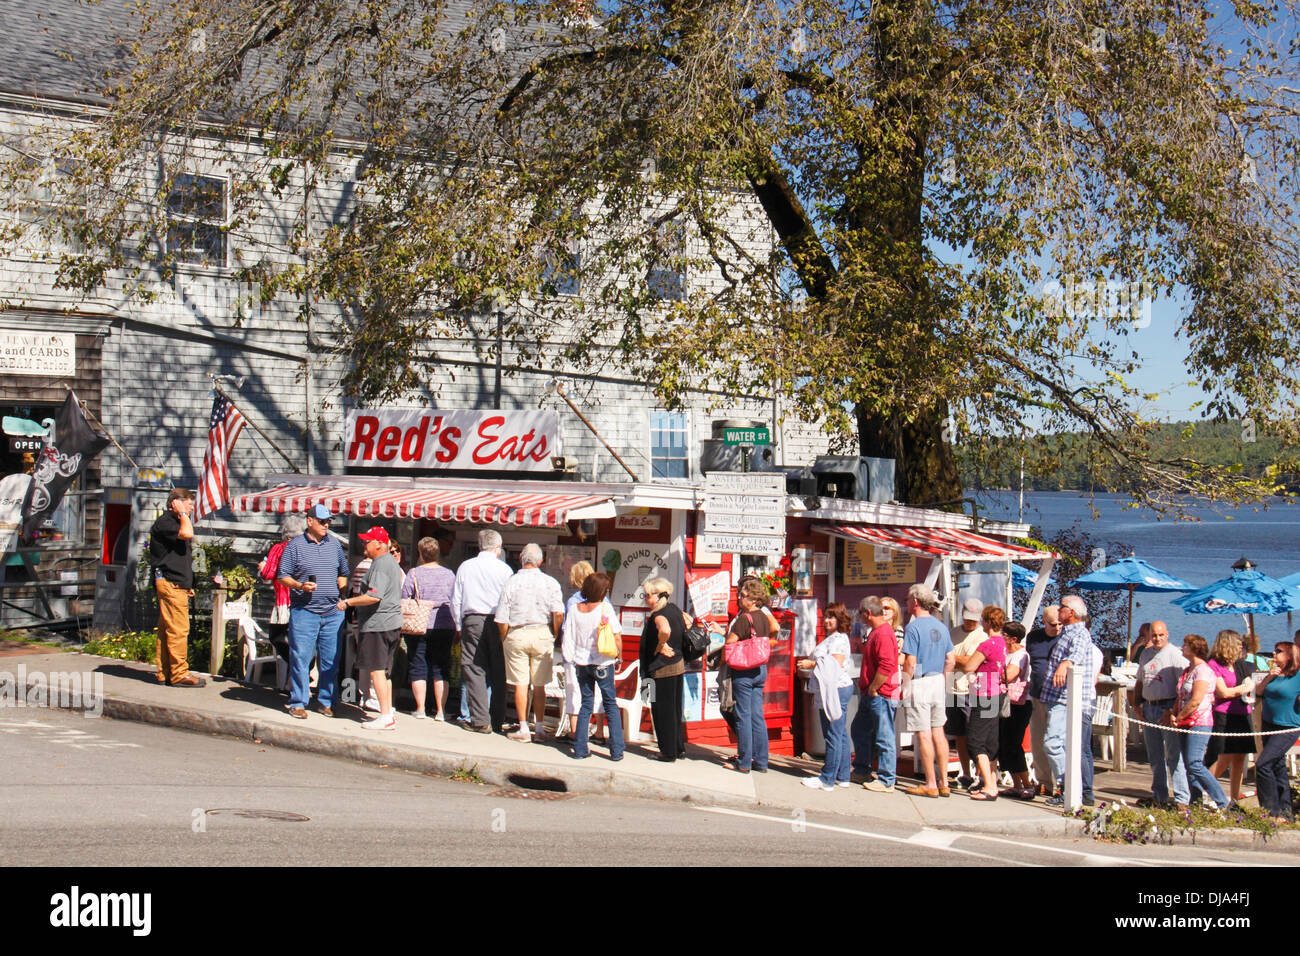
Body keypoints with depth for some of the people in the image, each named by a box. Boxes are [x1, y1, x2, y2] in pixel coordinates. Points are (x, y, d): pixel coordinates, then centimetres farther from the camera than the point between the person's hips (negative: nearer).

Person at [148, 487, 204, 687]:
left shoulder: (175, 522, 23)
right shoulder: (164, 522, -10)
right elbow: (187, 533, -29)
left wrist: (188, 584, 25)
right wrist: (182, 514, -13)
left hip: (177, 584, 10)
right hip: (169, 583, -10)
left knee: (166, 629, 10)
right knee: (178, 629, -12)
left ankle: (165, 673, 13)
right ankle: (179, 674, -11)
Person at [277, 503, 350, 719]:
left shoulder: (335, 544, 13)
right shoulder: (295, 545, 1)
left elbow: (343, 571, 26)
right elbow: (283, 576, 1)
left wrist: (342, 584, 6)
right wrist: (300, 585, -16)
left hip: (333, 612, 4)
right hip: (304, 611, -4)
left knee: (330, 660, 5)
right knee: (300, 658, -4)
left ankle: (326, 701, 16)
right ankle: (298, 703, 4)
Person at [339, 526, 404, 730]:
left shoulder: (380, 565, -15)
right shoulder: (392, 562, 18)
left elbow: (374, 597, -26)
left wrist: (348, 602, -16)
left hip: (378, 624, -11)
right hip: (392, 623, 11)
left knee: (376, 670, -10)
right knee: (384, 670, 15)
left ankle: (386, 717, -12)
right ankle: (389, 711, 18)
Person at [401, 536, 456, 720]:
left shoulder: (414, 573, -5)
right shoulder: (449, 574, 2)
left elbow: (404, 600, -5)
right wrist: (456, 626, 19)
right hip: (445, 627, 2)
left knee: (418, 668, 5)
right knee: (441, 670, 6)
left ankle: (420, 709, 4)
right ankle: (440, 710, 4)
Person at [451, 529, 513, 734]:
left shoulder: (465, 567, 5)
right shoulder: (504, 569, 0)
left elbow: (456, 600, 7)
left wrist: (459, 627, 16)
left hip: (472, 621, 0)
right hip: (497, 622, 0)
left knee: (474, 671, 1)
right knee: (498, 673, 7)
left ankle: (480, 721, -4)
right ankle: (498, 721, 10)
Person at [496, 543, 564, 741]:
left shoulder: (511, 583, -5)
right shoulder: (551, 583, -3)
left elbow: (502, 619, -5)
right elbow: (558, 614, -12)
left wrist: (505, 641, 9)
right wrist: (554, 636, 4)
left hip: (516, 635, -1)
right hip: (542, 635, 1)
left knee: (520, 685, 3)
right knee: (540, 685, 9)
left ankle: (523, 729, 4)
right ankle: (539, 728, 13)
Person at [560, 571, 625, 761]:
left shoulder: (574, 609, -2)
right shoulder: (605, 607, -12)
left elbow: (567, 637, 2)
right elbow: (617, 636, -10)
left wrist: (570, 659, 13)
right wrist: (619, 657, 3)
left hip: (582, 663, 3)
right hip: (603, 664, -3)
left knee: (586, 704, 13)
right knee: (611, 704, 8)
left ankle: (579, 749, 9)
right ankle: (616, 750, 5)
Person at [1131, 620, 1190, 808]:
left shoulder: (1175, 654, -8)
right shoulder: (1145, 654, 15)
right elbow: (1139, 682, 23)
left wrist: (1173, 711, -19)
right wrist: (1137, 704, 10)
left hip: (1168, 706, -7)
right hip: (1149, 708, 7)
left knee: (1174, 755, -9)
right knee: (1154, 757, 12)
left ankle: (1182, 799, -7)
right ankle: (1159, 796, 20)